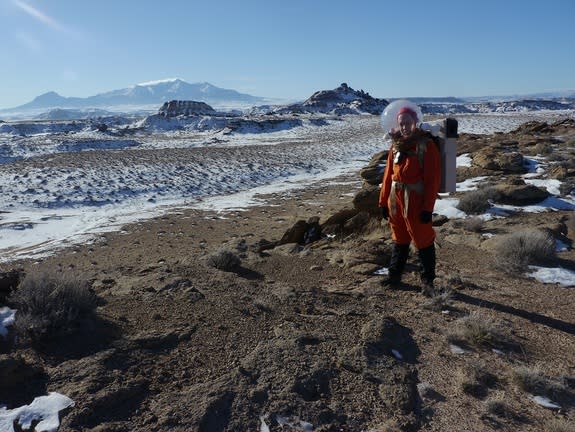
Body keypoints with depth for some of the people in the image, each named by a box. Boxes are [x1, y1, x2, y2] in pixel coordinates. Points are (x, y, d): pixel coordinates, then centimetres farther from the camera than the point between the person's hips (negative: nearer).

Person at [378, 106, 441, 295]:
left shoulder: (426, 145, -9)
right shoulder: (396, 145, 8)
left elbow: (433, 179, -13)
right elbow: (388, 175, 11)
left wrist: (428, 207, -16)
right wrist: (384, 201, 9)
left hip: (416, 200, -6)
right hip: (396, 199, 6)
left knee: (423, 240, 3)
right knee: (399, 239, 18)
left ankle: (427, 280, 18)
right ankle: (394, 275, 31)